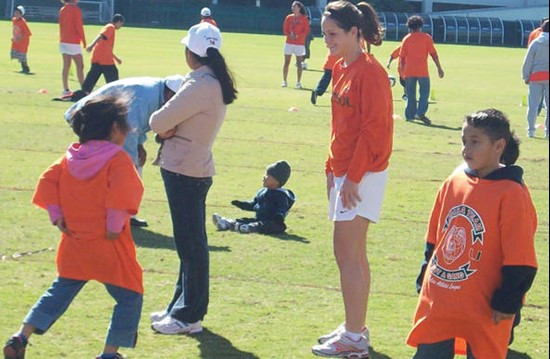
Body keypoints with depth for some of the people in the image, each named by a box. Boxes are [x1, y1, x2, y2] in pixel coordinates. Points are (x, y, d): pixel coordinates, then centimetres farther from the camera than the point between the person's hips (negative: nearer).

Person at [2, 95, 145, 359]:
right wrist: (115, 227, -18)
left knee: (58, 293, 20)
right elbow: (121, 194, -26)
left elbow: (47, 182, 5)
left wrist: (56, 216, 6)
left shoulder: (70, 157, 8)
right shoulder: (117, 159, -13)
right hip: (110, 249, -7)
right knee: (129, 298, 7)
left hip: (74, 246, 7)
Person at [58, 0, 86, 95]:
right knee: (80, 66, -3)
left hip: (63, 41, 7)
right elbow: (79, 26, -13)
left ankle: (66, 89, 8)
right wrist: (83, 40, -5)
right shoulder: (76, 10, -12)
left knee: (66, 66, 8)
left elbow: (61, 25, 15)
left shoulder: (62, 10, 10)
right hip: (73, 42, -7)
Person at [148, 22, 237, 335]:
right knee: (190, 242, 16)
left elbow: (158, 122, -20)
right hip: (198, 167, 10)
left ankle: (189, 317, 3)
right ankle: (182, 307, 27)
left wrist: (165, 127, 2)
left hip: (185, 172, -10)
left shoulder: (200, 86, -21)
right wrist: (170, 130, -7)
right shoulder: (217, 83, 9)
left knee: (191, 244, -3)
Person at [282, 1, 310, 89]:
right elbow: (285, 29, 5)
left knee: (299, 63, -1)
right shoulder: (289, 18, 7)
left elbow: (306, 31, -6)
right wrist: (290, 35, -13)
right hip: (289, 43, 3)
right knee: (286, 62, 3)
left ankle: (298, 82, 4)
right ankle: (284, 81, 8)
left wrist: (297, 36, -17)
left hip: (300, 43, -3)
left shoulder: (304, 19, -2)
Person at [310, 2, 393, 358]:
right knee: (354, 254, 14)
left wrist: (353, 176, -19)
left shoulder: (370, 72, -15)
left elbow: (373, 129, -19)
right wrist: (333, 168, 15)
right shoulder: (341, 69, 12)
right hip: (345, 171, 9)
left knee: (347, 253, -9)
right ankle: (356, 329, 22)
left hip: (362, 175, -9)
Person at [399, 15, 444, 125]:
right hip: (422, 71, -3)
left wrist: (402, 71, 17)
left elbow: (402, 57, 7)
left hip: (409, 71, 3)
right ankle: (420, 113, -16)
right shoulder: (426, 37, 0)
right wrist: (439, 68, 0)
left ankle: (410, 115, 12)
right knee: (424, 92, 2)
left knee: (411, 94, 12)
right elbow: (433, 54, -4)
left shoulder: (406, 39, 6)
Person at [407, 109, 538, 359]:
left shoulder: (512, 194, -13)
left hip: (483, 310, -6)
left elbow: (520, 261, -13)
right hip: (437, 303, 6)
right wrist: (424, 279, 16)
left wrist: (507, 303, -13)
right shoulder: (453, 183, 6)